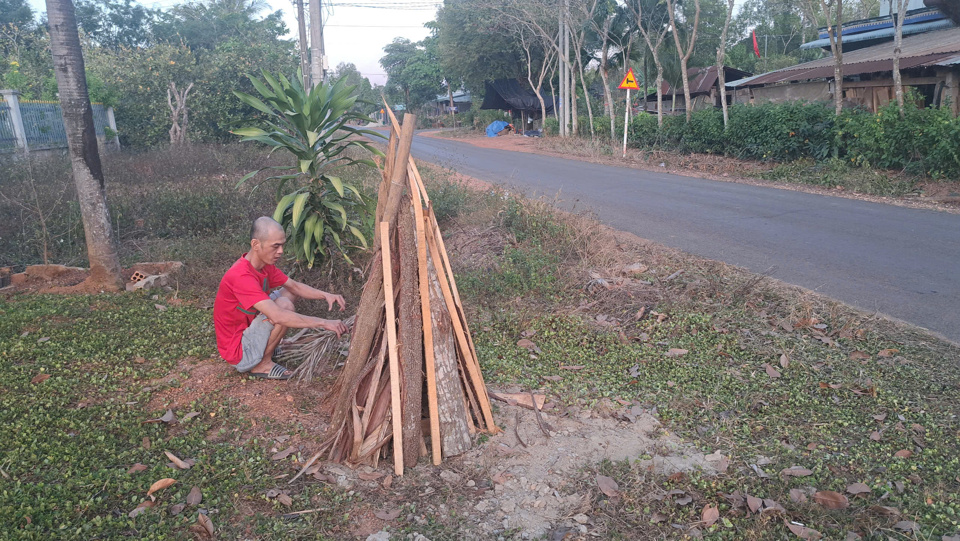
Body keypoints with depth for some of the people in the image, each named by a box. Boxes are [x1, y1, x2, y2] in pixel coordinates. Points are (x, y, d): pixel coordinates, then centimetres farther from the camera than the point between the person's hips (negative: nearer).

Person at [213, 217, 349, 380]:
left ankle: (267, 347, 9)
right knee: (284, 305, -26)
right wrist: (324, 323, -38)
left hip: (247, 328, 9)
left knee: (289, 292, 11)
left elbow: (295, 286, 5)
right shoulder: (241, 276, -32)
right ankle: (262, 364, -9)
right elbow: (278, 316, -40)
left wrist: (325, 295, -13)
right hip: (238, 352, -9)